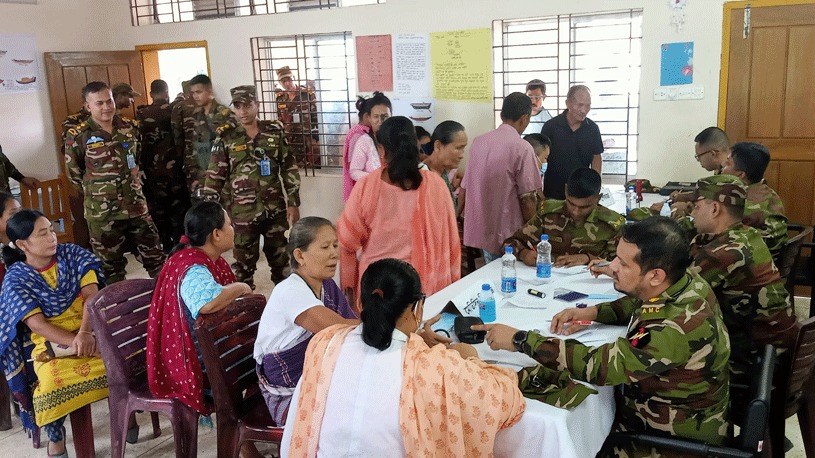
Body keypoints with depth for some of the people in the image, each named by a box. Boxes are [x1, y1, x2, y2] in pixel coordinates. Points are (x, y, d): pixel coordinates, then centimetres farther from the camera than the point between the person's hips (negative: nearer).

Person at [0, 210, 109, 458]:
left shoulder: (73, 254, 2)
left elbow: (92, 294, -9)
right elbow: (37, 324, -13)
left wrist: (85, 333, -26)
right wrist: (74, 343, -27)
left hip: (92, 330, 2)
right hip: (52, 342, -2)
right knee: (54, 385, -32)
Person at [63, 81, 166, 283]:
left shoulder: (130, 127, 2)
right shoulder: (79, 136, -10)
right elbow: (74, 173, 2)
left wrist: (131, 181, 11)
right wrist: (96, 191, 5)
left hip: (136, 206, 3)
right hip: (102, 213, -3)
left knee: (154, 255, 9)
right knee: (111, 266, 9)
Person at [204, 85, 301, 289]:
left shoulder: (275, 132, 0)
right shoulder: (226, 139, -3)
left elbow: (290, 168, 3)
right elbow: (214, 177, -1)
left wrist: (293, 203, 0)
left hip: (275, 210, 1)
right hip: (242, 213, -1)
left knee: (280, 260, 14)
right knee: (244, 264, 7)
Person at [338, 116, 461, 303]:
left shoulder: (366, 187, -12)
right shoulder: (436, 185, -8)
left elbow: (348, 240, -4)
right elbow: (450, 239, 0)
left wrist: (347, 279, 10)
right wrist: (453, 280, 12)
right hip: (426, 283, 1)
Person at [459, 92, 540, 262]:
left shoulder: (478, 141, 4)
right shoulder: (522, 148, -14)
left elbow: (464, 188, 9)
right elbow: (527, 198, -15)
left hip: (481, 230, 6)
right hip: (507, 235, -6)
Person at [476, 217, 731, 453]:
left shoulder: (679, 327, -35)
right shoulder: (684, 281, -10)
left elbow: (598, 365, -32)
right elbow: (636, 305, 12)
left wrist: (519, 340, -26)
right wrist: (592, 313, -6)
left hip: (674, 438, -7)